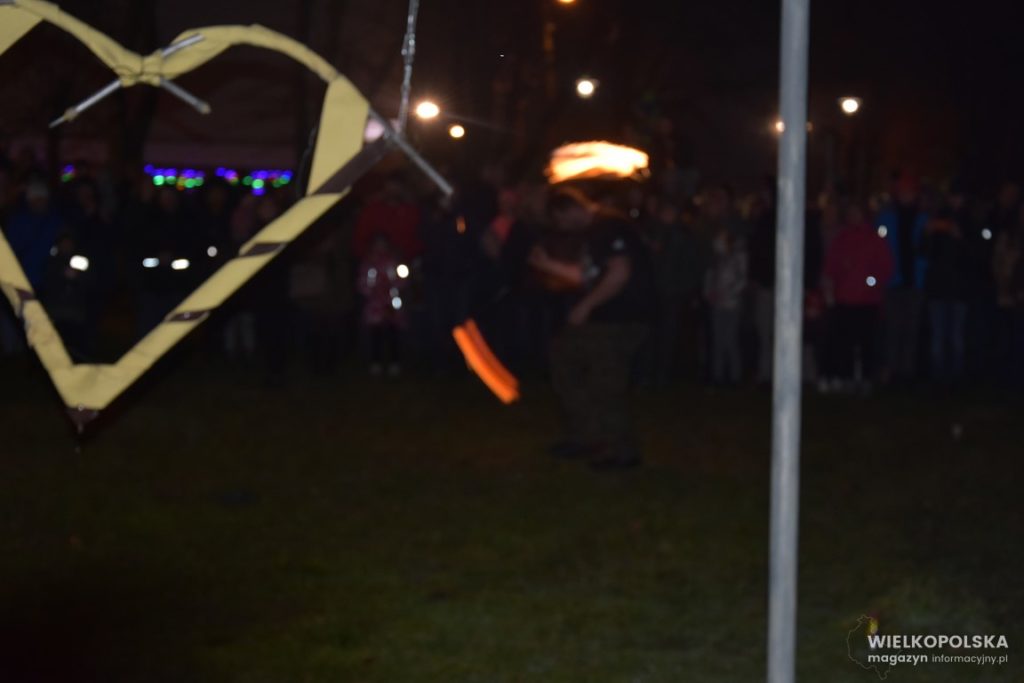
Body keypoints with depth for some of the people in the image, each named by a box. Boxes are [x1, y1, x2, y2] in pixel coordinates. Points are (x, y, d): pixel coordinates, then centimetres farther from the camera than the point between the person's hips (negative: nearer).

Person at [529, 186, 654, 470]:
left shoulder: (609, 228, -16)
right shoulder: (593, 233, 16)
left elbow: (620, 273, -25)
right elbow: (584, 277, 23)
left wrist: (585, 306, -21)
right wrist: (547, 264, 17)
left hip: (620, 320, -11)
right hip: (599, 318, 11)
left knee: (604, 383, -6)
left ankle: (621, 451, 6)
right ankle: (583, 437, 22)